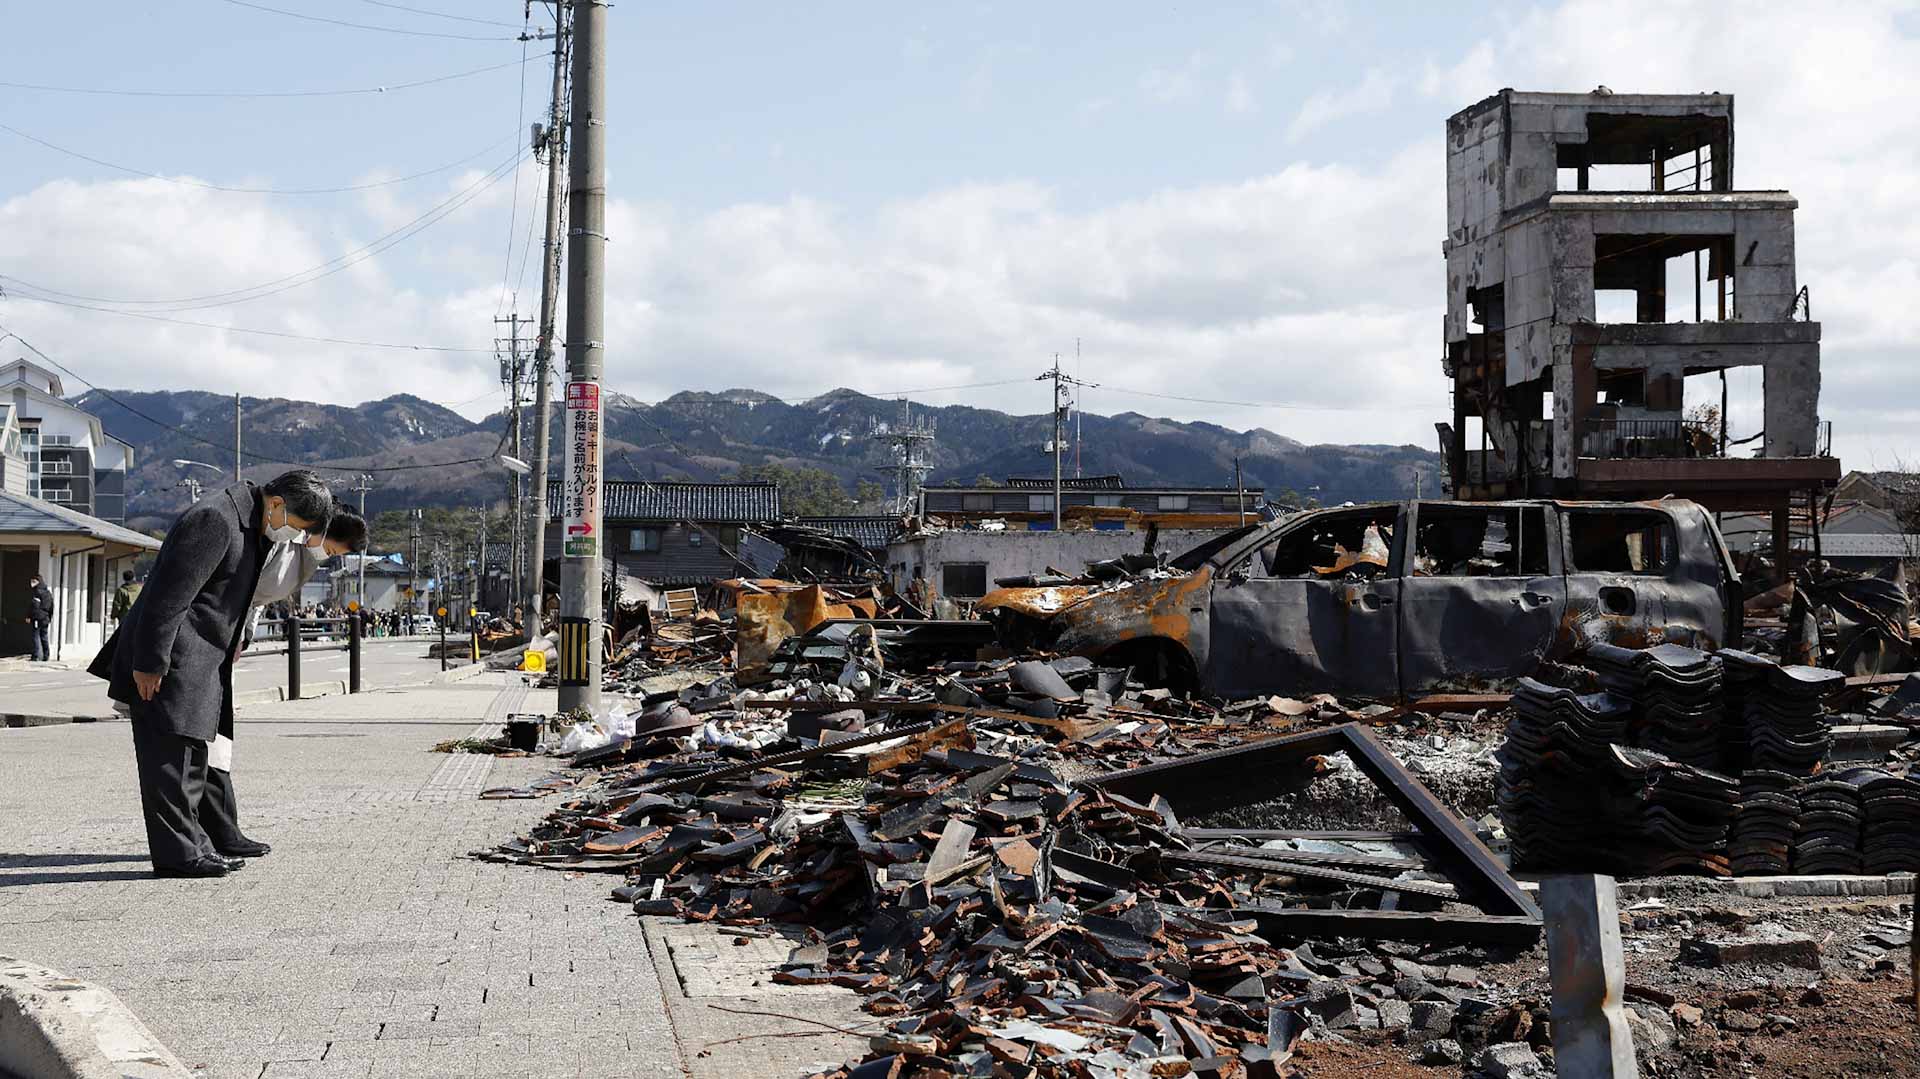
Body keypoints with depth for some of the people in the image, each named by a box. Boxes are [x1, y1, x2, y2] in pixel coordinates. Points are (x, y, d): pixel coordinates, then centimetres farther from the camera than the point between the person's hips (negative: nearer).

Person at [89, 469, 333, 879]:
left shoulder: (250, 524, 12)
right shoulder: (215, 519, -21)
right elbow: (170, 594, -23)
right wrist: (150, 663, -23)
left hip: (197, 663, 11)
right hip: (169, 662, -11)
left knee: (190, 759, 14)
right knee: (170, 757, -6)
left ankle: (190, 845, 21)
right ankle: (175, 853, -3)